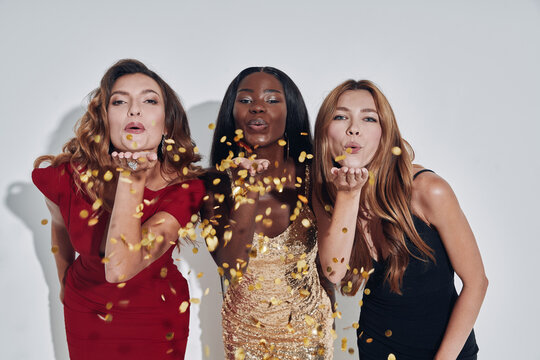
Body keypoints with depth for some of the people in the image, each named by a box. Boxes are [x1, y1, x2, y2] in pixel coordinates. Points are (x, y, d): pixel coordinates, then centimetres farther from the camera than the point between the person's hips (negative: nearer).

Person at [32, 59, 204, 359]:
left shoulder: (184, 189, -25)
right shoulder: (66, 177, -19)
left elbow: (119, 268, -35)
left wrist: (131, 179, -38)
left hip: (156, 320, -1)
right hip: (85, 312, 2)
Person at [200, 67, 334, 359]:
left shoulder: (311, 178, -11)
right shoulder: (217, 182, -13)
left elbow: (327, 263, -1)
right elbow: (229, 270, -23)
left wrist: (330, 323, 7)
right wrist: (249, 192, -31)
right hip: (246, 333, 0)